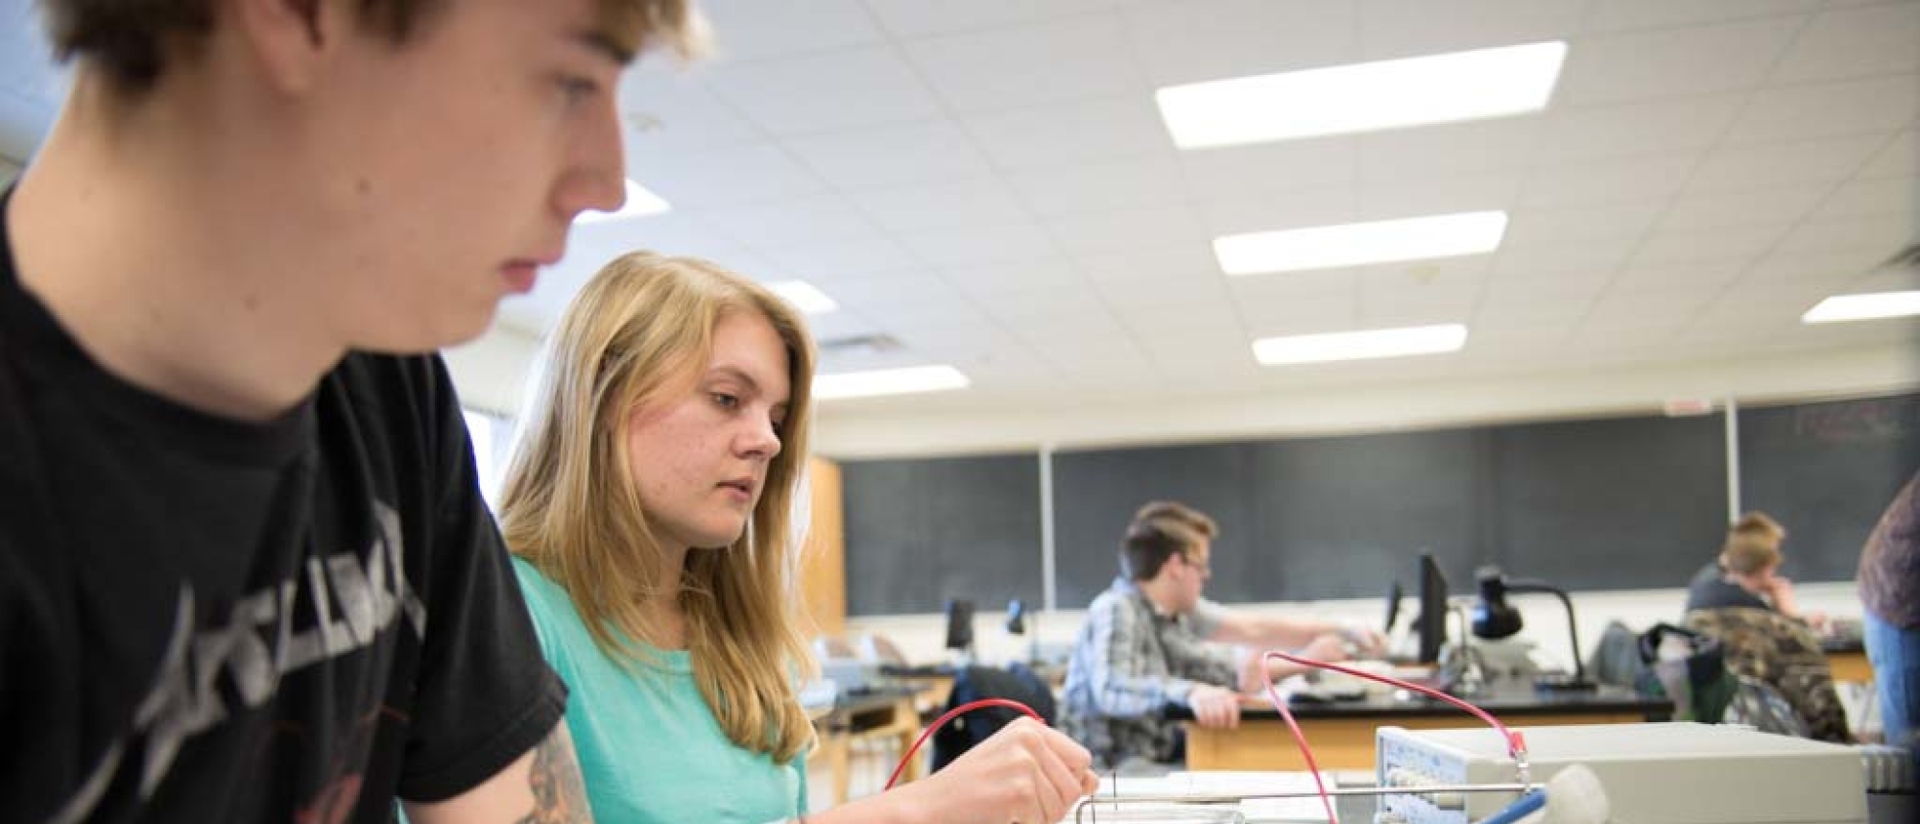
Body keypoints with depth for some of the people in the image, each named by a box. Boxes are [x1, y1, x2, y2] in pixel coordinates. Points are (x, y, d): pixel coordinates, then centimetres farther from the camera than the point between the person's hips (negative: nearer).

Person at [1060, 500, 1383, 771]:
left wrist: (1343, 633, 17)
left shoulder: (1177, 608, 6)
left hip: (1162, 755, 9)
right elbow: (1111, 690, -35)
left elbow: (1255, 629, 15)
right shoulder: (1114, 611, -19)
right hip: (1111, 768, -9)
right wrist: (1191, 692, -51)